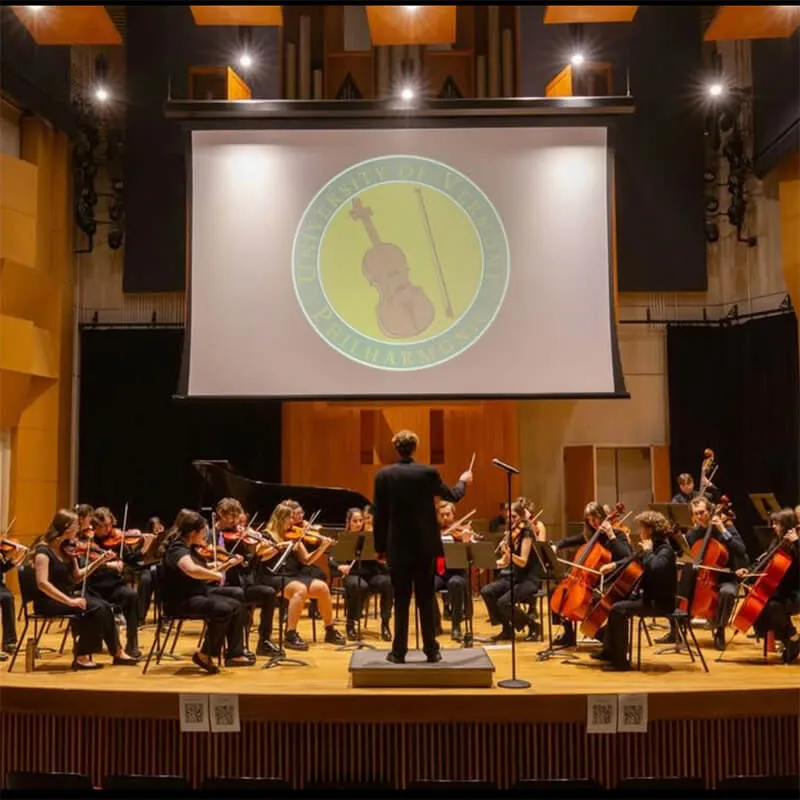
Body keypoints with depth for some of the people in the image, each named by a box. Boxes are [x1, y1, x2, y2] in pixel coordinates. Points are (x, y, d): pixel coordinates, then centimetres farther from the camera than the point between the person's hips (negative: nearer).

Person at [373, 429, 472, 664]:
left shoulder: (383, 475, -5)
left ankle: (399, 651, 8)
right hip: (425, 546, 0)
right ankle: (431, 650, 12)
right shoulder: (428, 472, -6)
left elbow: (379, 515, -2)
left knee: (401, 601, 7)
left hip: (398, 548, 0)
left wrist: (380, 546, 7)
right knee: (427, 600, 8)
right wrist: (463, 481, 31)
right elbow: (452, 496, 10)